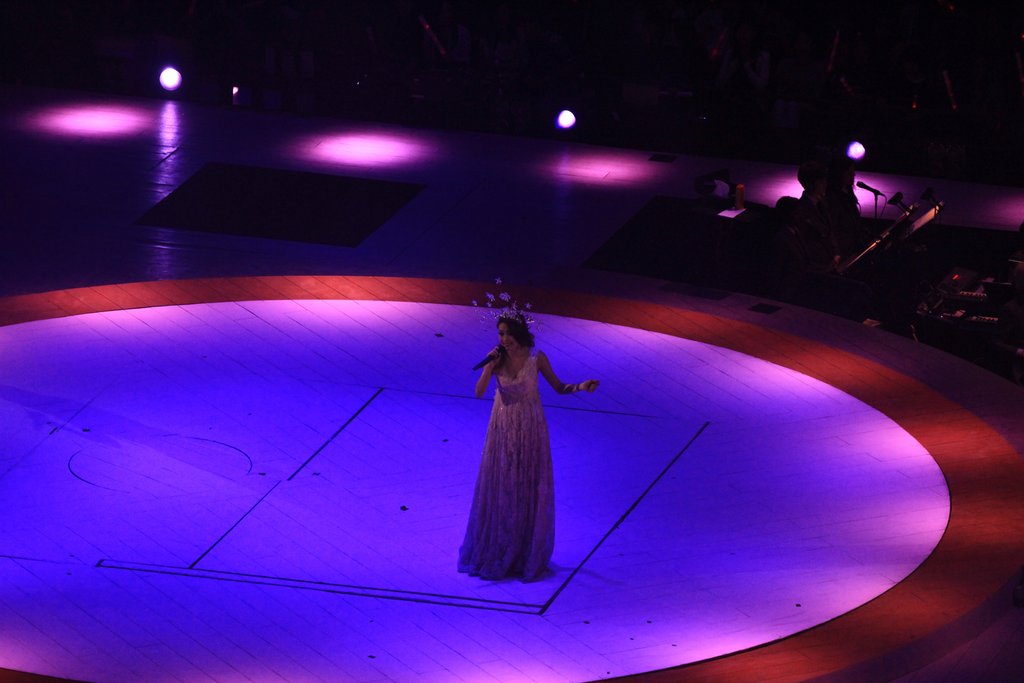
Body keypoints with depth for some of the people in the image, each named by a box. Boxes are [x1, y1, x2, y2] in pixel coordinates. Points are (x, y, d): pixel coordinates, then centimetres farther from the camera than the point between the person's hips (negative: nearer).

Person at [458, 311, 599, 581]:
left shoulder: (536, 358, -12)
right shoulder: (497, 357, -8)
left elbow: (558, 387, -3)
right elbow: (479, 392, -14)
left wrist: (581, 387, -20)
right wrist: (490, 366, -25)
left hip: (530, 427, -1)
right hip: (503, 427, 1)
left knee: (529, 489, 5)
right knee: (499, 487, 8)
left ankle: (529, 553, 18)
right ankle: (495, 549, 22)